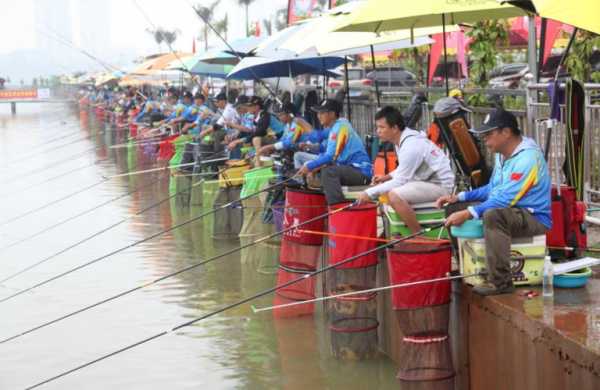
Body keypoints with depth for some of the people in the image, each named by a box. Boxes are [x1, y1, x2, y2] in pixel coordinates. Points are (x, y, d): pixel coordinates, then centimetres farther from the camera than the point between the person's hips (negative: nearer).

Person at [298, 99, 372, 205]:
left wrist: (310, 166, -14)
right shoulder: (336, 126, 16)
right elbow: (327, 154, 21)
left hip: (361, 172, -11)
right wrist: (312, 167, 9)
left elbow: (331, 156, -19)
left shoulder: (340, 126, -14)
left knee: (328, 172, -27)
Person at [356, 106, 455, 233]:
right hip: (428, 180, 11)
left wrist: (370, 193, -17)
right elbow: (405, 170, 22)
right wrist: (387, 176, 6)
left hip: (440, 185, -11)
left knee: (395, 195, -28)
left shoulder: (411, 146, -23)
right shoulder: (402, 140, 7)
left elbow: (400, 181, -21)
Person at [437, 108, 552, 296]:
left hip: (535, 217, -10)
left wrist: (469, 213, -30)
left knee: (493, 215, -40)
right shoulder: (502, 154, 8)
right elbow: (492, 189, 19)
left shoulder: (527, 157, -23)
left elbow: (505, 199, -29)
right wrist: (459, 197, 6)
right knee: (454, 208, 6)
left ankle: (500, 282, -34)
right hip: (506, 210, 10)